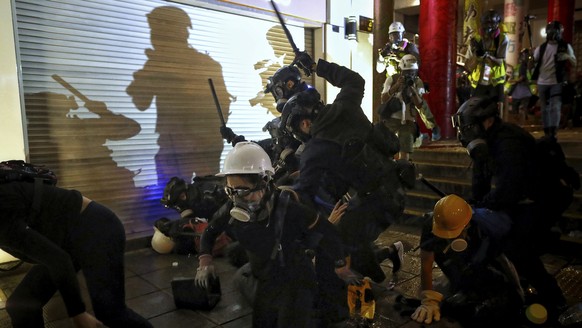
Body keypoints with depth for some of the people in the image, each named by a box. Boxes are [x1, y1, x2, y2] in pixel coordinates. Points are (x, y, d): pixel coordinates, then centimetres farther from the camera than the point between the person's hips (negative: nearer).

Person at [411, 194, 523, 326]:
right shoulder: (431, 227, -24)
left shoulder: (488, 224, -31)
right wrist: (429, 300, -21)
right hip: (461, 286, 3)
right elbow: (426, 265, -18)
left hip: (496, 285, -3)